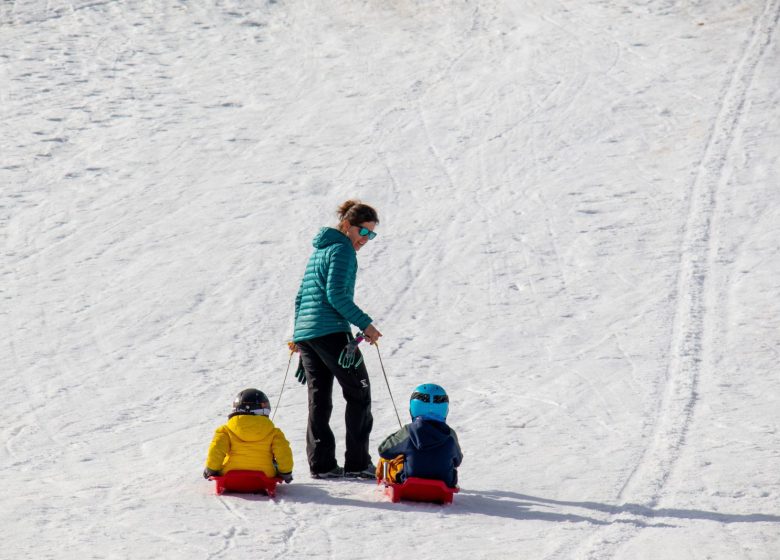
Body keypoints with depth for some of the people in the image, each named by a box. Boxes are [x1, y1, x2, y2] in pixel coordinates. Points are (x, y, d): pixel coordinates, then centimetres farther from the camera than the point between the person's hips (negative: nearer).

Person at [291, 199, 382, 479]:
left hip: (305, 333, 9)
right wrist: (365, 324, -13)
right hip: (332, 331, -9)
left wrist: (298, 335, 29)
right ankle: (357, 462, -5)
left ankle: (321, 464, 3)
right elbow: (336, 295, -16)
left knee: (319, 398, 8)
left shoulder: (319, 250, 21)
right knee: (358, 393, -1)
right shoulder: (342, 249, -7)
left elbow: (301, 296, 25)